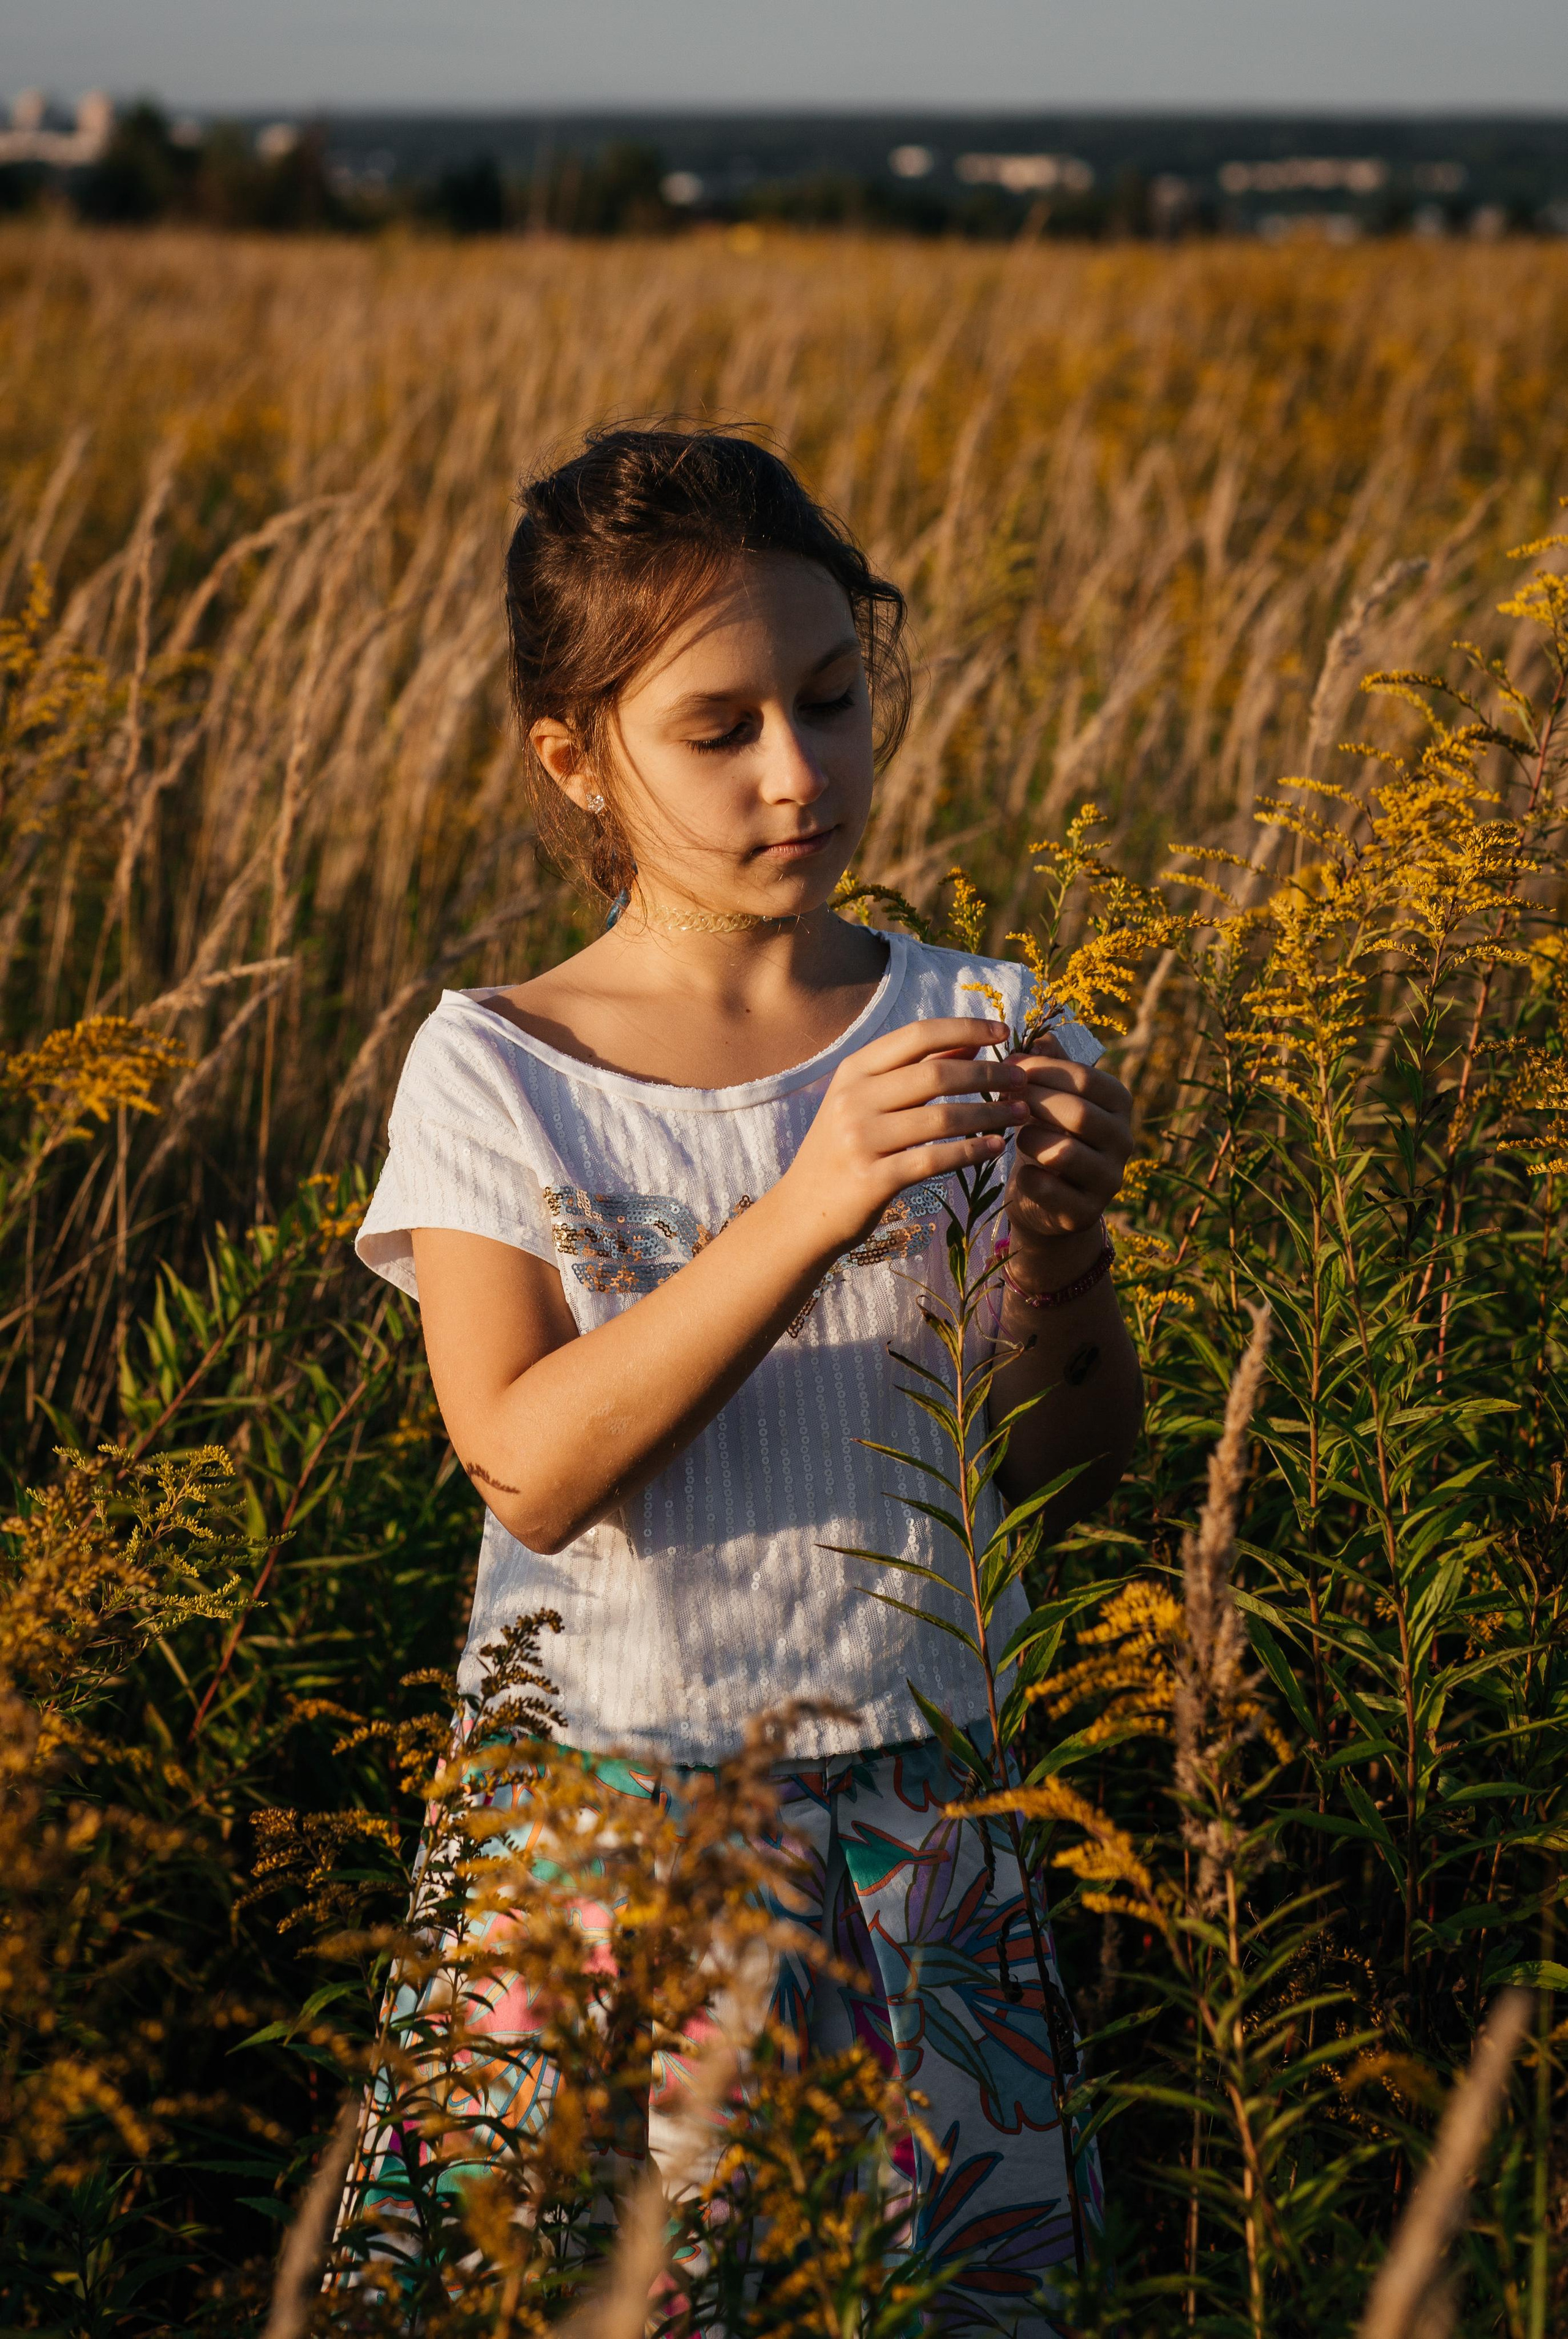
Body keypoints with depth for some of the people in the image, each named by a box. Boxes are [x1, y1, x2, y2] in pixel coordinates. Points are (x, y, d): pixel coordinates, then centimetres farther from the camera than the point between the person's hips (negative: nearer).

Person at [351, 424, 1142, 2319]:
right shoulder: (490, 1076, -5)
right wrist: (805, 1211, -27)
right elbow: (530, 1467, -17)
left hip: (915, 1797, 2)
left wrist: (1059, 1257, -19)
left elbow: (1065, 1480, 1)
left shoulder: (971, 1030, 1)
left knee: (964, 2266, 7)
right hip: (606, 1806, -2)